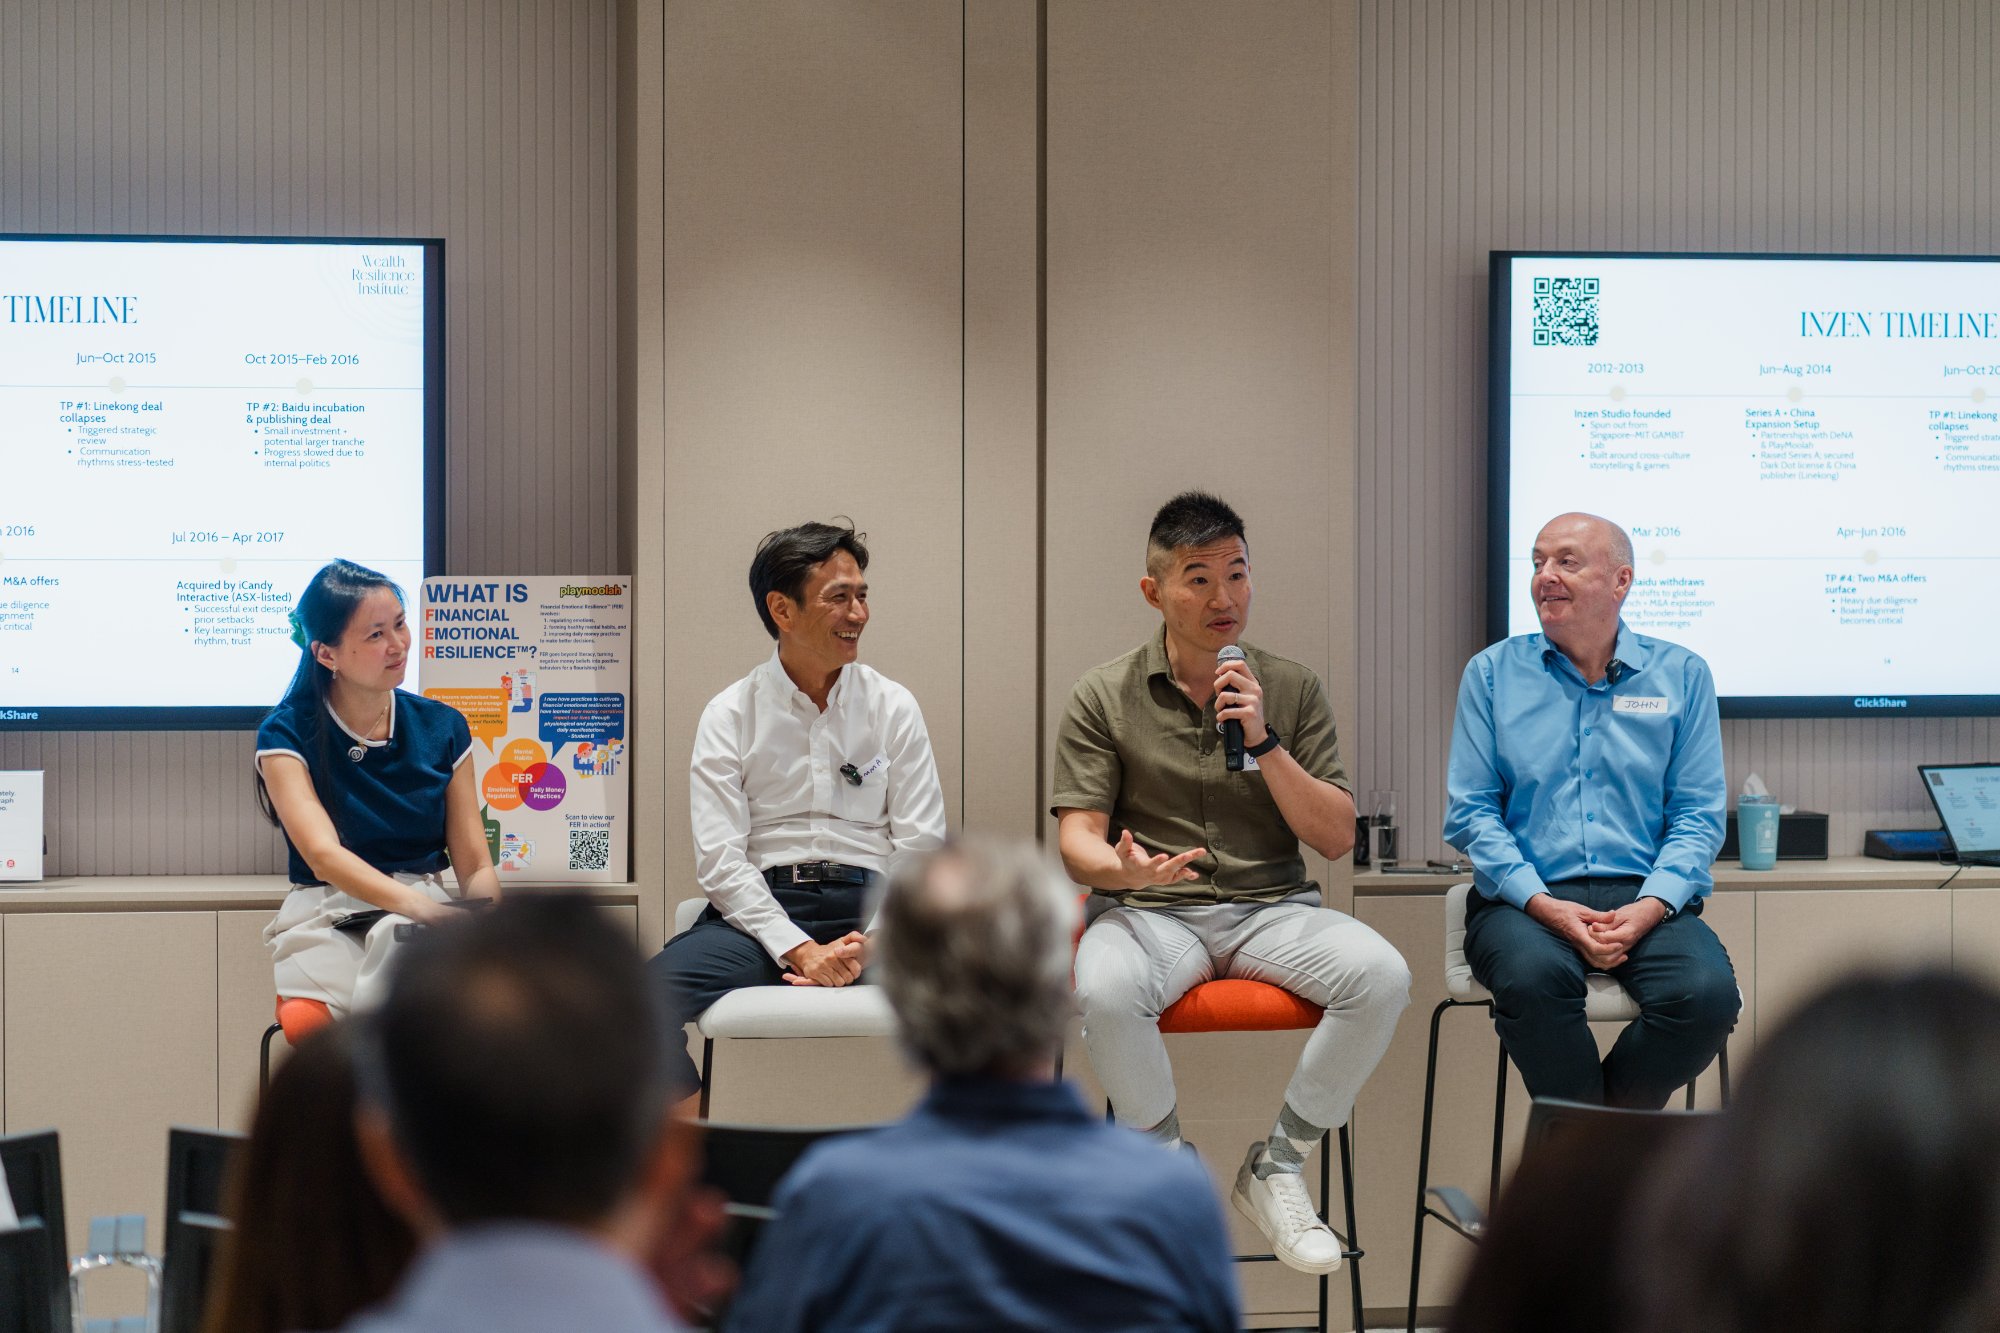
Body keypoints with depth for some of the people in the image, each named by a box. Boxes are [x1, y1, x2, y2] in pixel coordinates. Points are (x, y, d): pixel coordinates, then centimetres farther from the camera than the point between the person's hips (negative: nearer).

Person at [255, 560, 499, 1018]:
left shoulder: (442, 729, 9)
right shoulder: (286, 735, -2)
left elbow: (474, 865, 8)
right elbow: (323, 855, -18)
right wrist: (417, 904, -37)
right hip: (326, 921, -2)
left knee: (397, 938, -37)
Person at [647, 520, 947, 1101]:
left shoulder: (893, 708, 11)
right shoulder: (729, 716, 6)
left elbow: (920, 849, 6)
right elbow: (719, 859, -3)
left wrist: (870, 943, -12)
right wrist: (801, 950, -16)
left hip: (868, 904, 1)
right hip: (761, 908, -1)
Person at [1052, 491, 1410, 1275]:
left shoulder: (1291, 689, 10)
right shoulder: (1104, 698, 6)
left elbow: (1336, 839, 4)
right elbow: (1077, 839, -1)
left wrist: (1263, 741, -10)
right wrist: (1118, 869, -26)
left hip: (1271, 909, 2)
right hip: (1151, 913, -2)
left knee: (1381, 975, -29)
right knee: (1104, 990, -37)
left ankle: (1277, 1167, -9)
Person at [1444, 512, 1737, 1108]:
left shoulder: (1681, 675, 11)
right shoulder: (1493, 673, 10)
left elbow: (1698, 814, 6)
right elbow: (1470, 811, 3)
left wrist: (1649, 908, -13)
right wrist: (1545, 906, -13)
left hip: (1646, 900, 1)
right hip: (1526, 898, -1)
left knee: (1706, 993, -30)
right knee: (1532, 977, -36)